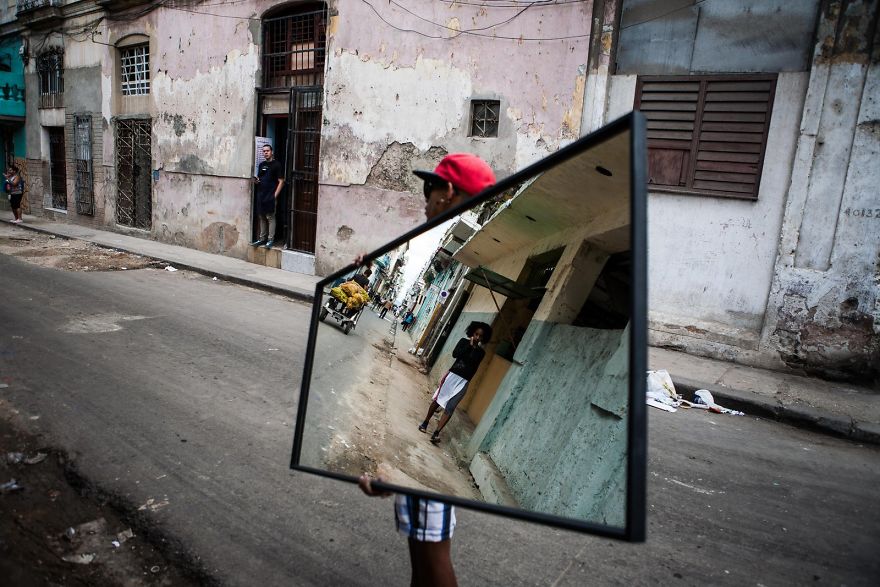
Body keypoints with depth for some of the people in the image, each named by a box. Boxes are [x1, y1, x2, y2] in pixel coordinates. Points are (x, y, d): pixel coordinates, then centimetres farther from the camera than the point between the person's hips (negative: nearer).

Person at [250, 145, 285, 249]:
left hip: (270, 196, -7)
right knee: (261, 217, 10)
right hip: (260, 195, 7)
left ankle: (271, 239, 2)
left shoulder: (277, 165, -5)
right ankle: (262, 238, 18)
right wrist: (256, 180, 0)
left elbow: (281, 182, -8)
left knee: (270, 217, -3)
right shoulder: (261, 164, 14)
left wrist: (275, 195, -14)